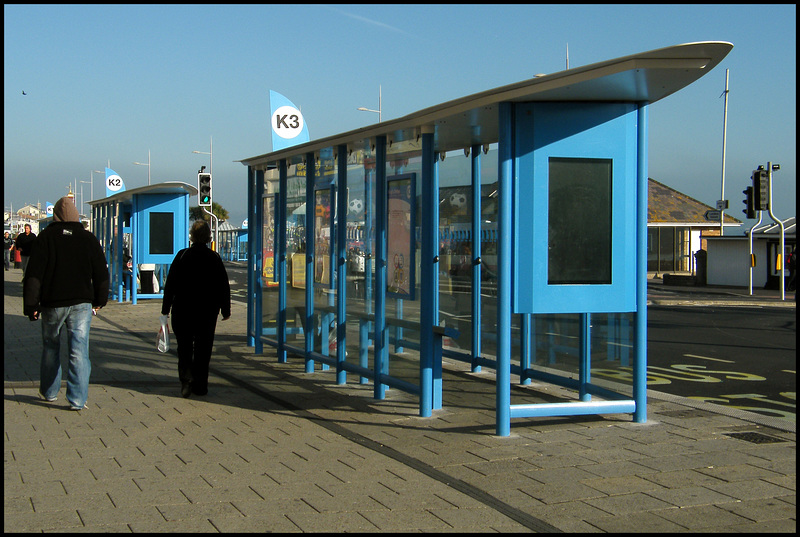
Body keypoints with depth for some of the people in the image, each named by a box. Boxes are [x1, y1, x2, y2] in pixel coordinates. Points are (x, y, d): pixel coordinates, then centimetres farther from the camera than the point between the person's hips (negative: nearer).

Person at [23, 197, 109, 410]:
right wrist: (99, 301, 20)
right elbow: (101, 274, 8)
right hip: (81, 303, 0)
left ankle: (49, 391, 31)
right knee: (79, 350, -2)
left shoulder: (45, 237, -3)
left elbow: (33, 274, -7)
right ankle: (78, 399, -9)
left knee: (51, 346, 19)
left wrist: (31, 305, -5)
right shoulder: (89, 239, 3)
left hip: (52, 304, 0)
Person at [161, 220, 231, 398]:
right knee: (203, 349, 9)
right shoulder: (214, 258, -3)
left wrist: (165, 308, 5)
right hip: (207, 311, 1)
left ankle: (186, 380, -9)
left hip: (183, 310, -1)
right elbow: (224, 286, 1)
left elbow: (170, 283, -4)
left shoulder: (182, 256, -6)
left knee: (184, 348, 8)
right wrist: (225, 310, 11)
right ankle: (200, 385, 11)